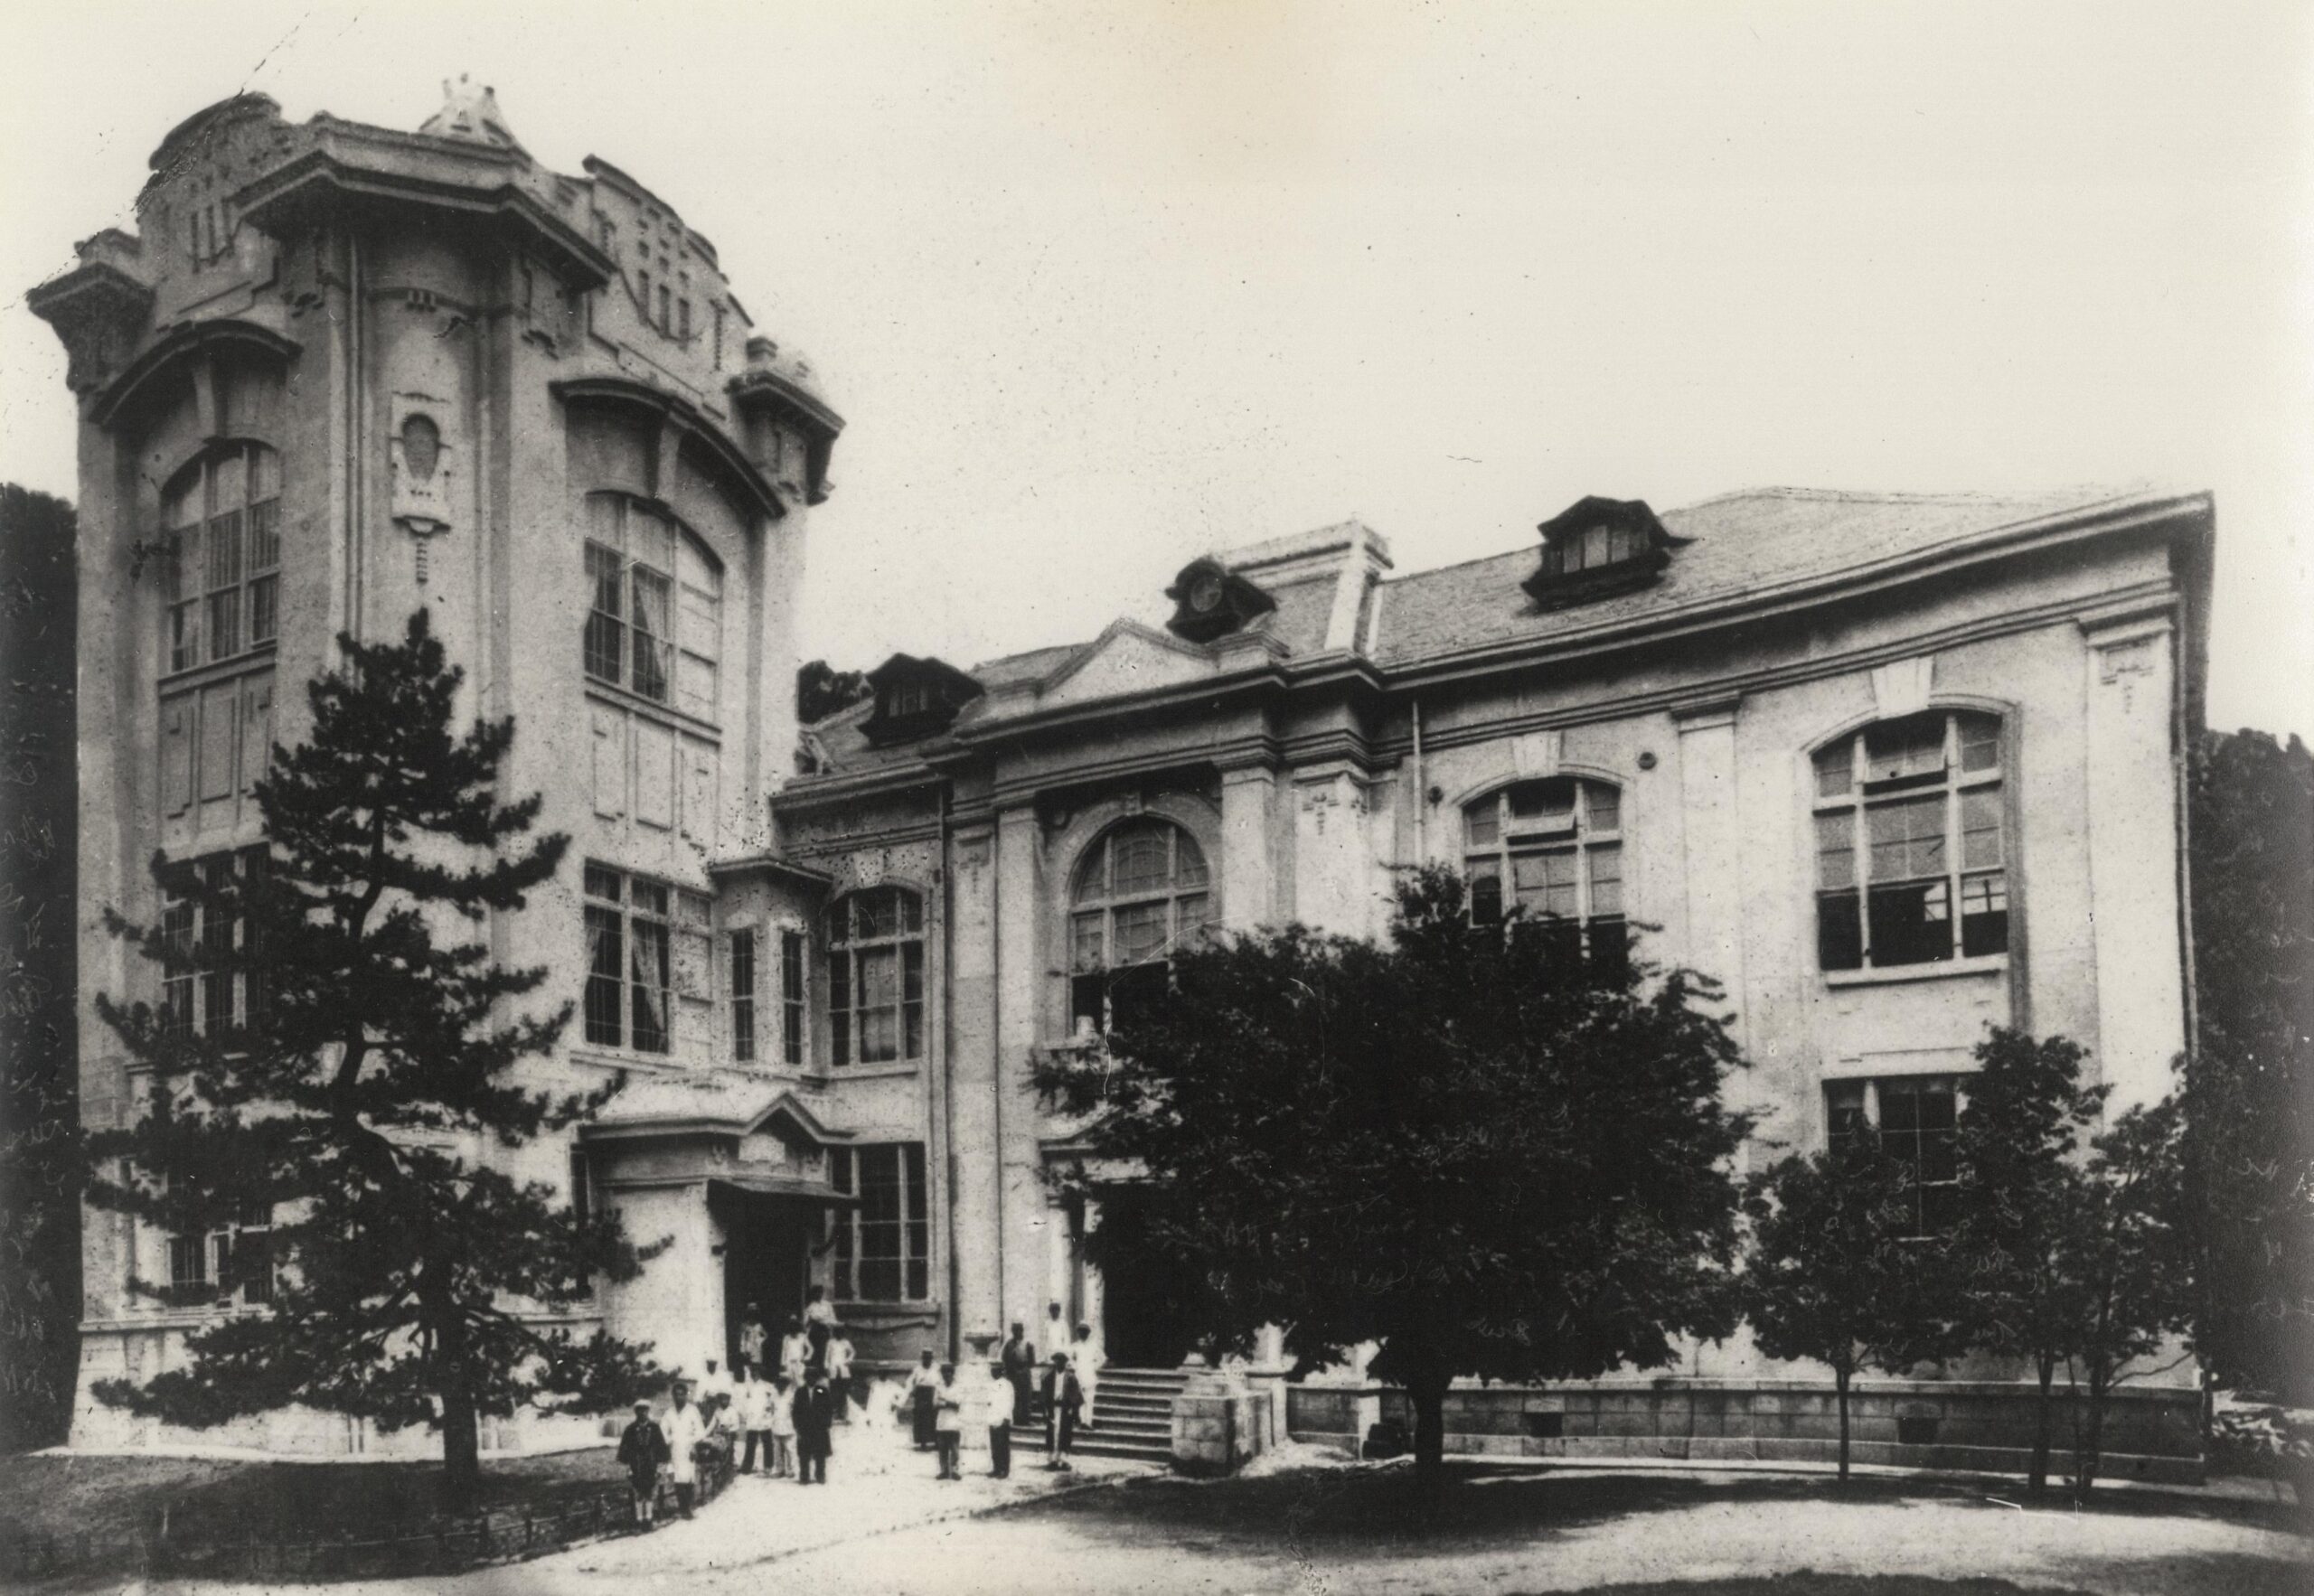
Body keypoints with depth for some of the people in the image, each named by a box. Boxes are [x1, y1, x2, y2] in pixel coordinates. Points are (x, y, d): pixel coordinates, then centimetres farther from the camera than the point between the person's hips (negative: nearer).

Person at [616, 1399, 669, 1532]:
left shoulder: (654, 1428, 4)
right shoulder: (630, 1430, 2)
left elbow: (662, 1446, 5)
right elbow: (624, 1447, 2)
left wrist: (662, 1462, 0)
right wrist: (625, 1463, -4)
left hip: (652, 1467, 1)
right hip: (636, 1468, -1)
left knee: (651, 1494, 6)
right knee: (638, 1495, 1)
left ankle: (648, 1520, 17)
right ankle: (639, 1522, 8)